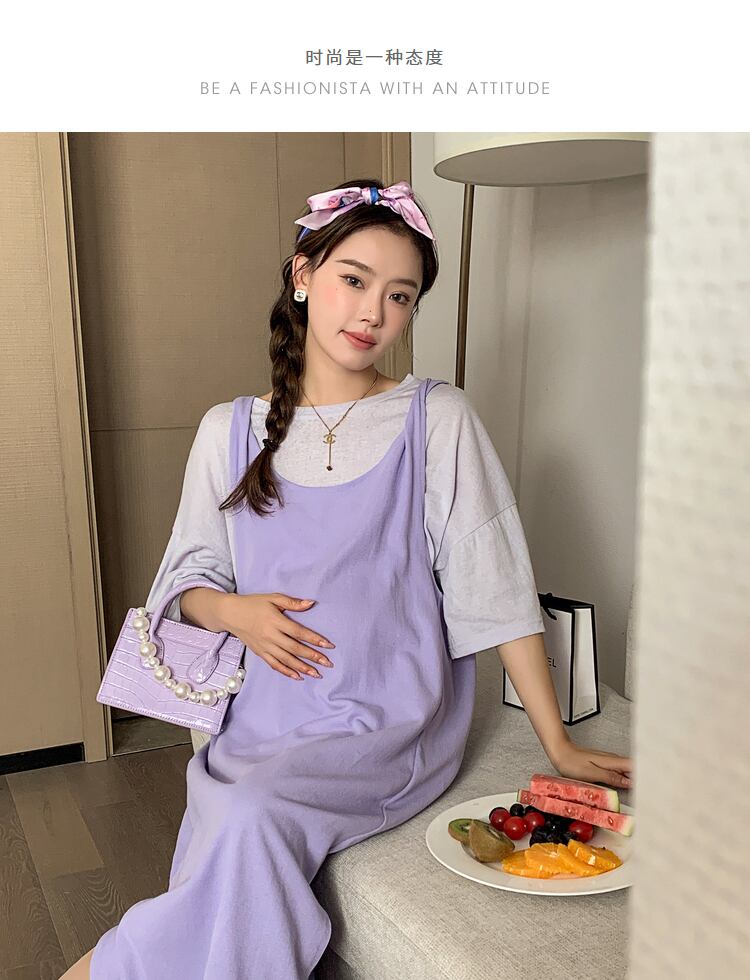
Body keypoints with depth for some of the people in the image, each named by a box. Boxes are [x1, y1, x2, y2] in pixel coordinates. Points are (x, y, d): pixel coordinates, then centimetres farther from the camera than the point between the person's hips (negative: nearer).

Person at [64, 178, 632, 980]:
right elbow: (189, 582, 13)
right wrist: (233, 610, -10)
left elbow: (497, 590, -4)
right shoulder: (230, 431, 5)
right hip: (260, 725, 3)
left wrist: (558, 745, -4)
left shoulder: (438, 420, -4)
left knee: (254, 820, -27)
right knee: (208, 906, -20)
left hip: (393, 727, -2)